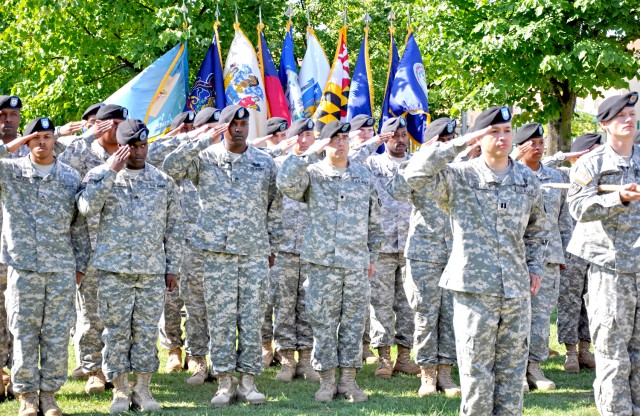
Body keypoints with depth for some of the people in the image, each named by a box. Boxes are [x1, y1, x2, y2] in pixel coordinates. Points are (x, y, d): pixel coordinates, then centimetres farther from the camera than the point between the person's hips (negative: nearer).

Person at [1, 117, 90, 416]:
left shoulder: (71, 178, 7)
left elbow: (80, 225, 11)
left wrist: (80, 265, 8)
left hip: (62, 269, 1)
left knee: (57, 335, 3)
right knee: (24, 333, 1)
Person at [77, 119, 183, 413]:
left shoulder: (163, 182, 9)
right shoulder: (101, 176, 2)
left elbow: (174, 227, 12)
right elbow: (87, 207, -17)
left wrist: (172, 267, 7)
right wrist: (110, 171, -18)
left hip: (153, 270, 2)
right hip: (114, 269, -2)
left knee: (147, 331, 4)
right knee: (116, 330, 2)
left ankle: (142, 389, 14)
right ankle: (120, 391, 11)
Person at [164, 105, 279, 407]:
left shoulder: (265, 163, 9)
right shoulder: (205, 158, 2)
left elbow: (273, 207, 15)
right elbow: (171, 167, -14)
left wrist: (272, 245, 12)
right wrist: (202, 141, -18)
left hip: (255, 252, 2)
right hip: (217, 250, -2)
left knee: (252, 317, 2)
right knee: (220, 317, -1)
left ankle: (248, 380, 9)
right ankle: (224, 383, 5)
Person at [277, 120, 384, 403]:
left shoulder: (364, 176, 11)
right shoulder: (313, 174, 1)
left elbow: (374, 220, 16)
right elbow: (285, 182, -20)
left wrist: (373, 255, 13)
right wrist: (309, 153, -20)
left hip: (357, 263, 2)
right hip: (322, 262, -2)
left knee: (354, 321, 4)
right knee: (323, 322, 1)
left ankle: (349, 380, 12)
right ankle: (327, 380, 9)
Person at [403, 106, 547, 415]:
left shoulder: (527, 180, 10)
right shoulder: (460, 178, -3)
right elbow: (415, 175, -20)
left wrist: (535, 267, 12)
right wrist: (461, 143, -19)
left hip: (517, 291, 4)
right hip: (474, 289, -4)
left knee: (512, 374, 8)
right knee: (477, 374, -1)